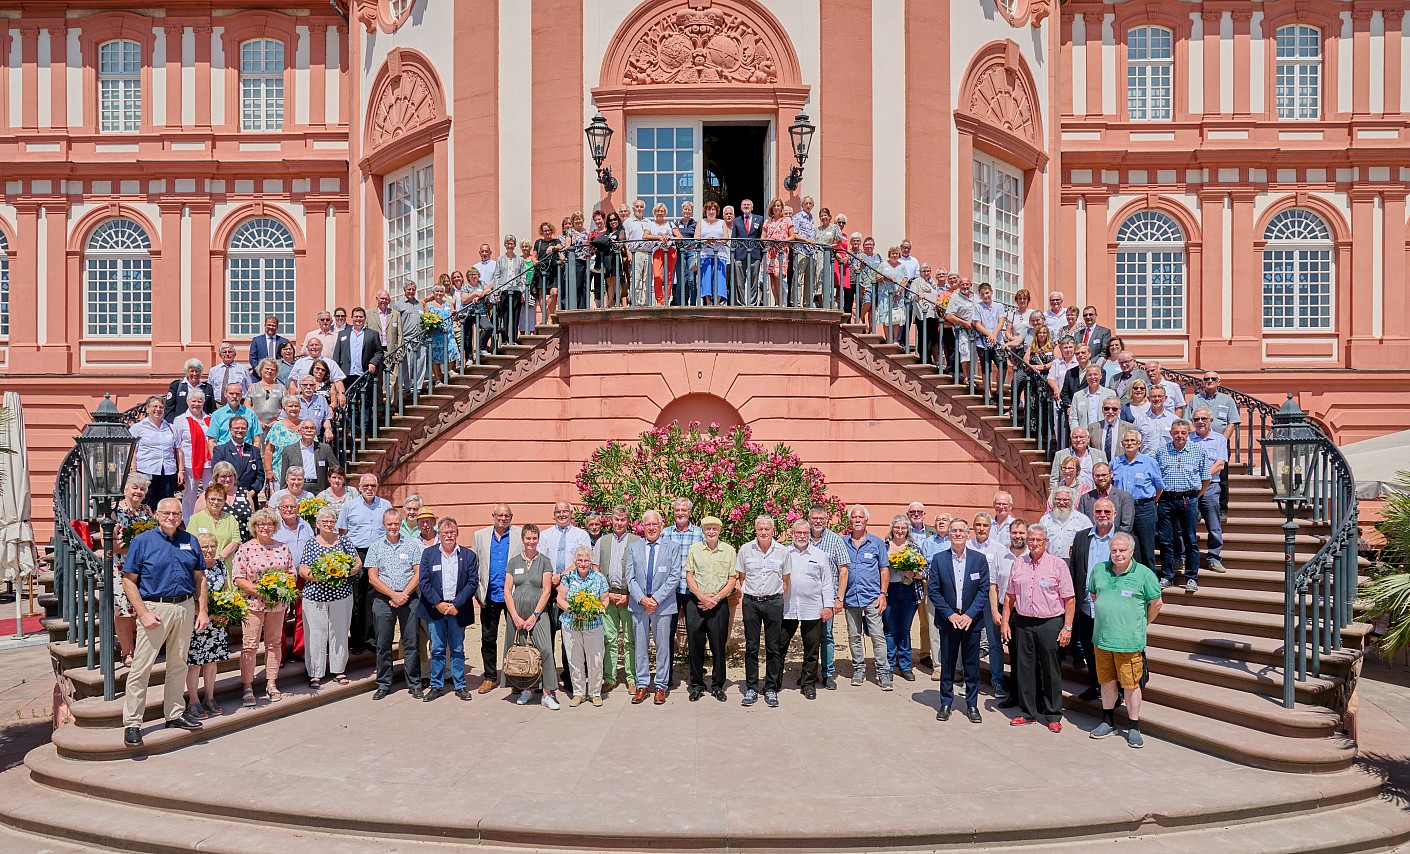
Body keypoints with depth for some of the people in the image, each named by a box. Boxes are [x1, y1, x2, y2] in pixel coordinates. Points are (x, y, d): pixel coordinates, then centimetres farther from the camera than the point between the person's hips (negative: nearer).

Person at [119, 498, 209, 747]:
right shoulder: (142, 541, -3)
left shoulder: (190, 541, 9)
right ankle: (131, 723, 3)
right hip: (155, 608, -4)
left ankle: (174, 714, 25)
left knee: (178, 663, 13)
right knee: (141, 667, -4)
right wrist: (143, 612, -15)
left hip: (185, 608, 4)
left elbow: (199, 578, 13)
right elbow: (128, 581, -6)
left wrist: (202, 611, 5)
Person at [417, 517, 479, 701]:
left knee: (458, 650, 7)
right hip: (435, 609, 0)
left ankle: (460, 686, 16)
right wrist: (438, 604, -11)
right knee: (437, 650, 5)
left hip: (458, 610, 0)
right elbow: (424, 583, -1)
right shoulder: (428, 554, 3)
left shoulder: (468, 555, 2)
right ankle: (436, 686, 16)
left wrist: (456, 605, -12)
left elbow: (473, 583, -3)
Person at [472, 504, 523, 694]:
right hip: (489, 597, 2)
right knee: (488, 638, 8)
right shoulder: (480, 535, 8)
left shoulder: (520, 534, 1)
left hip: (513, 596, -2)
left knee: (515, 638, 4)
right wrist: (478, 592, 1)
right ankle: (490, 677, 20)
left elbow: (532, 560, 0)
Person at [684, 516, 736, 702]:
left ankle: (718, 685, 16)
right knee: (695, 644, 3)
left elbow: (733, 579, 1)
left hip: (719, 603, 0)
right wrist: (702, 597, -9)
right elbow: (689, 576, 4)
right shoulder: (695, 549, 6)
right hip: (696, 602, 1)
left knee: (718, 646, 4)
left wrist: (716, 598, -9)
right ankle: (697, 685, 15)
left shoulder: (729, 551, 4)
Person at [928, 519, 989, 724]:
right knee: (947, 663, 6)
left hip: (971, 620, 0)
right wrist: (950, 614, -9)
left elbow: (984, 590, -1)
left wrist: (969, 615, -10)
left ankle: (972, 705, 18)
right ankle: (945, 703, 18)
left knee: (972, 664, 6)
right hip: (948, 620, 0)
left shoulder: (980, 558, 1)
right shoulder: (938, 559, 0)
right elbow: (932, 590, -1)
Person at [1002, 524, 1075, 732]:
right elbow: (1010, 596, 14)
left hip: (1050, 623, -3)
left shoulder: (1058, 564, -3)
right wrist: (1005, 622, 9)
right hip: (1023, 623, 4)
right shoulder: (1019, 564, 8)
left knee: (1050, 671, 3)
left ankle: (1053, 716, 15)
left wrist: (1067, 627, -9)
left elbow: (1069, 599, -4)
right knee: (1024, 668, 8)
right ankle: (1028, 713, 19)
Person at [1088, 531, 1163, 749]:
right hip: (1101, 638, 4)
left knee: (1131, 684, 0)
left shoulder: (1144, 574, -7)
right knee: (1107, 681, 14)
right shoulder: (1099, 570, 5)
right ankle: (1108, 722, 29)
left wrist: (1142, 624, 11)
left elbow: (1156, 603, 3)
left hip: (1129, 641, -4)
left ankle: (1134, 728, 13)